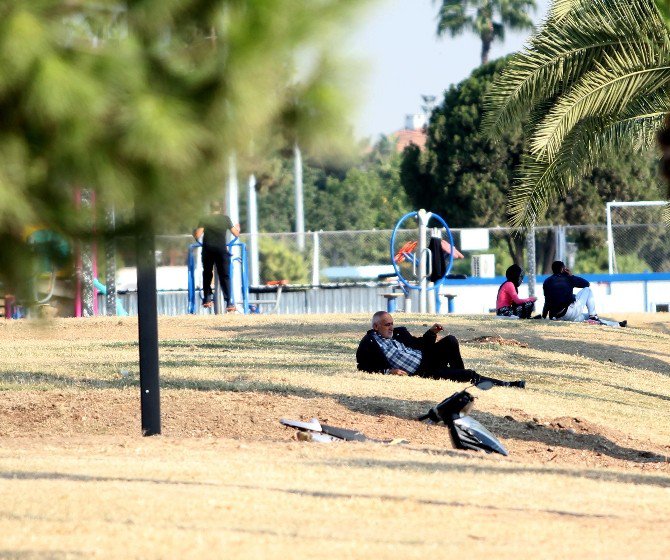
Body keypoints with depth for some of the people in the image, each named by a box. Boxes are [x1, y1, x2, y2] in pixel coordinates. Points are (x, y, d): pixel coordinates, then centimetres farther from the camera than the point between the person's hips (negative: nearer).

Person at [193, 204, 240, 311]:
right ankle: (228, 302, -8)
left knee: (207, 274, 17)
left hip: (208, 250, 0)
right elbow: (236, 234, 7)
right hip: (221, 249, 0)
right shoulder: (225, 219, 4)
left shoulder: (204, 220, 3)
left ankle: (207, 298, 13)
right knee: (224, 276, 0)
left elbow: (198, 236, -6)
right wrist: (237, 228, 29)